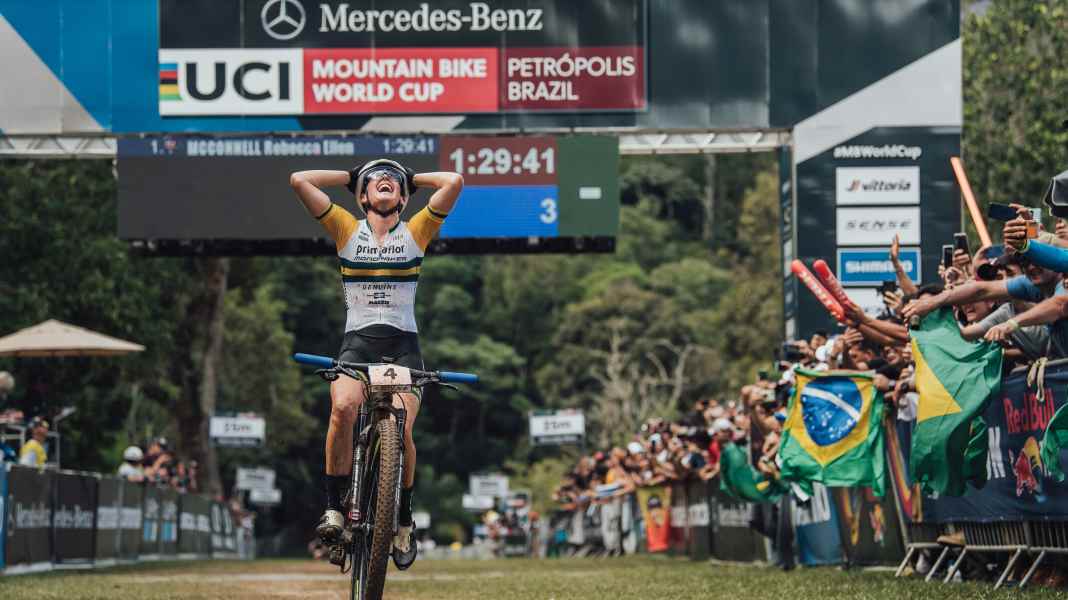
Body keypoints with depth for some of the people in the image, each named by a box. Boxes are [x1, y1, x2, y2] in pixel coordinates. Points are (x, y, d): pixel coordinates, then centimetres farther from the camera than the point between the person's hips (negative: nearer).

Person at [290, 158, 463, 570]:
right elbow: (299, 180, 1)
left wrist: (413, 178, 12)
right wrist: (350, 177, 13)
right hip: (357, 341, 0)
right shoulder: (346, 228, 9)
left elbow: (454, 182, -4)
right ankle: (334, 508, -21)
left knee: (401, 430, -18)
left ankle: (404, 521, 4)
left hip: (404, 346, 0)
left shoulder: (416, 231, 9)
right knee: (343, 409, -30)